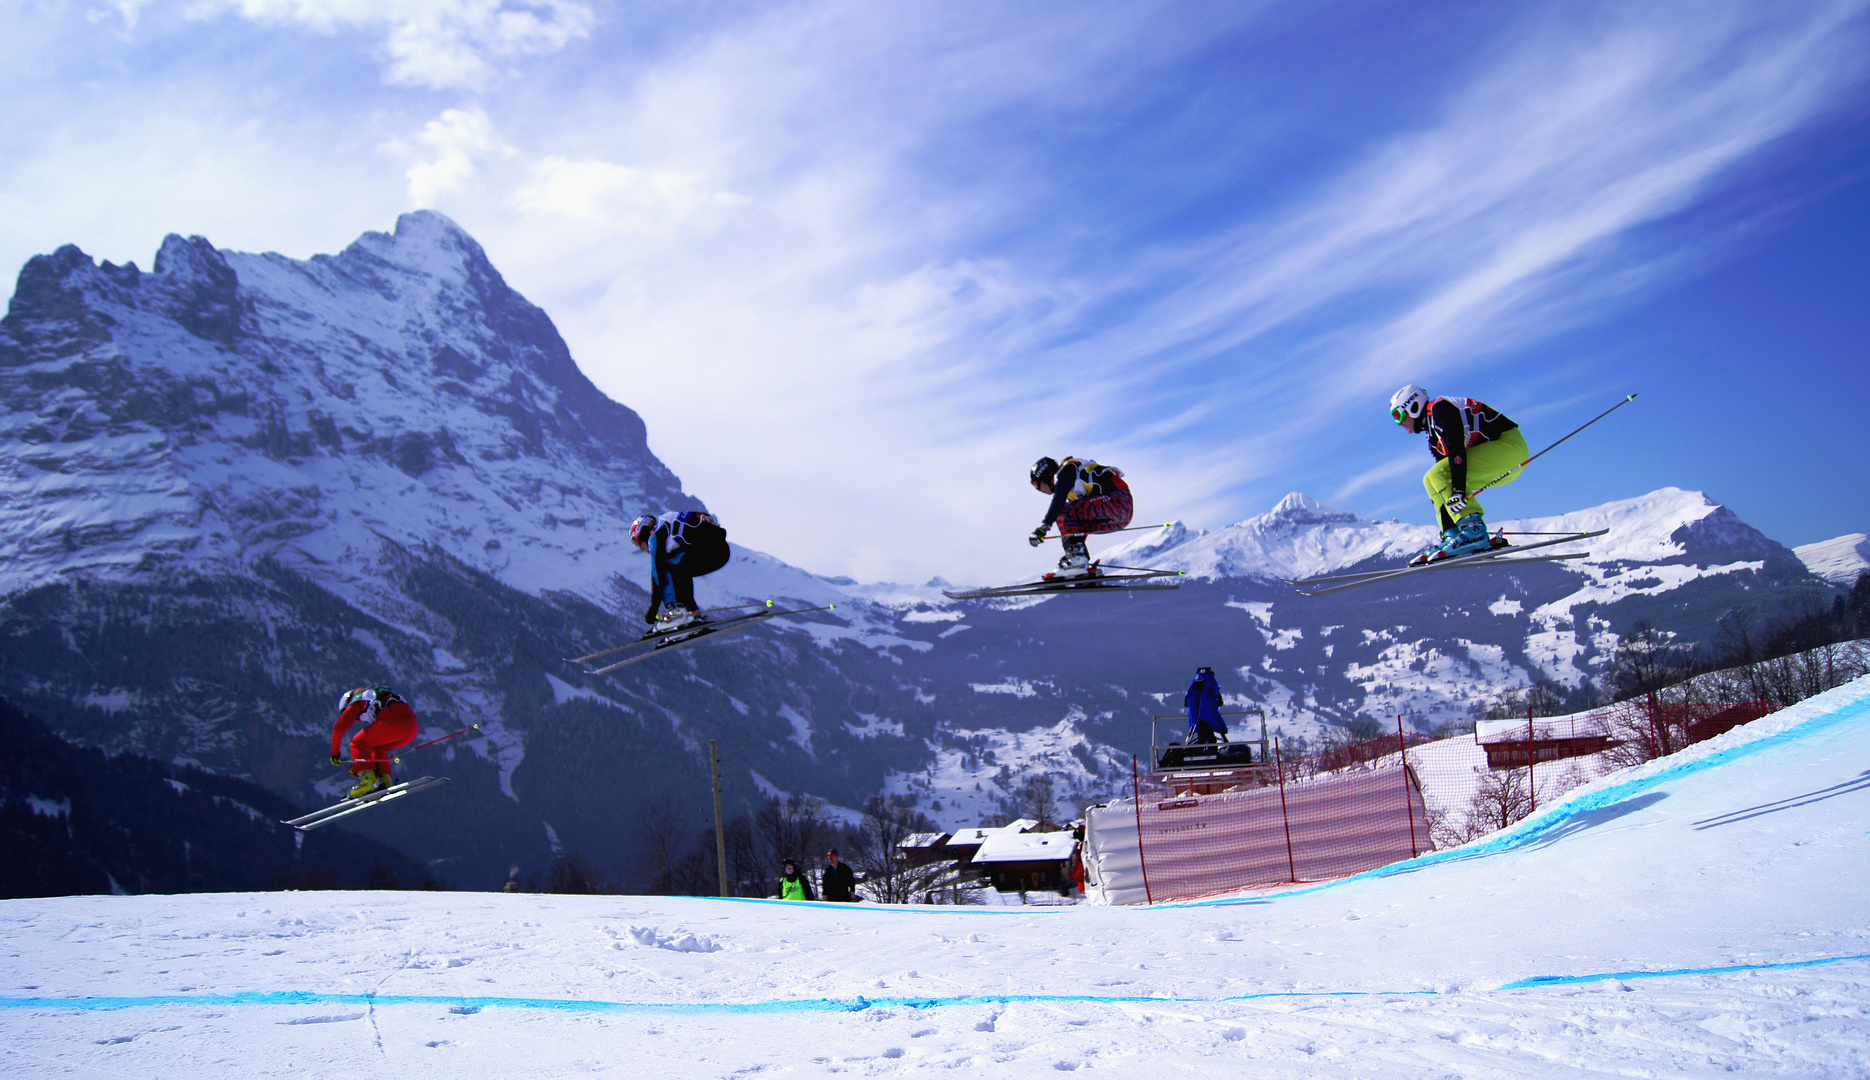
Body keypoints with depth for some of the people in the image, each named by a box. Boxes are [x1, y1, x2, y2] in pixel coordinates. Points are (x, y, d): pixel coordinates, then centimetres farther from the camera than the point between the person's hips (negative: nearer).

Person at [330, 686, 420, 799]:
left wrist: (334, 754, 24)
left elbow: (339, 728, 13)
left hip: (393, 722, -8)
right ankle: (384, 782, 12)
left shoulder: (357, 702, 20)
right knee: (376, 748, 28)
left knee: (358, 744, 10)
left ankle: (368, 780, -7)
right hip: (412, 728, 8)